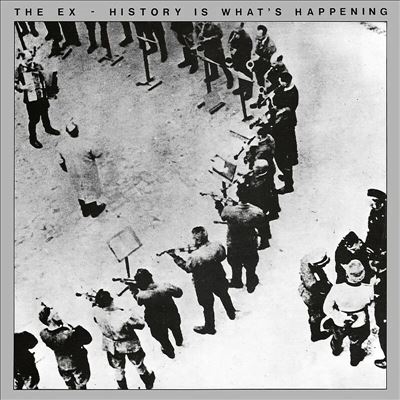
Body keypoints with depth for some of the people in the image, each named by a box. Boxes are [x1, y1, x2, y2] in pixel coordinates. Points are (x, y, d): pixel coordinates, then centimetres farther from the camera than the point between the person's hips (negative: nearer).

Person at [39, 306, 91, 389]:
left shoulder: (44, 335, -24)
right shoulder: (67, 334, -40)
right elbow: (88, 339, -27)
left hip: (62, 366, 5)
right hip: (77, 365, -5)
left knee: (70, 386, 31)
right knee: (80, 387, 21)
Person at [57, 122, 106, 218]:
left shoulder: (61, 146, -17)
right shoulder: (86, 145, -31)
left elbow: (62, 161, -2)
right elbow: (97, 154, -14)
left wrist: (67, 170, 17)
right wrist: (100, 153, 10)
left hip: (73, 174, 4)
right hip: (88, 173, -4)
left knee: (80, 191, 26)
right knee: (91, 191, 20)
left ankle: (85, 211, 44)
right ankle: (94, 211, 41)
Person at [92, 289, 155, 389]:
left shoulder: (96, 312, -29)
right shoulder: (124, 316, -41)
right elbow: (141, 324, -23)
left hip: (112, 347, 3)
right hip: (130, 346, -3)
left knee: (118, 369, 30)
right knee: (139, 366, 27)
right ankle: (149, 383, 52)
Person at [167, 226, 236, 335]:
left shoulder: (195, 256, -35)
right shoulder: (217, 246, -21)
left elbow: (187, 268, -17)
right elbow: (222, 256, -1)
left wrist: (175, 257, -11)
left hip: (204, 285, -4)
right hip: (219, 279, 4)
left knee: (207, 306, 18)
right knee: (224, 295, 33)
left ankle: (209, 328, 39)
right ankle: (232, 313, 58)